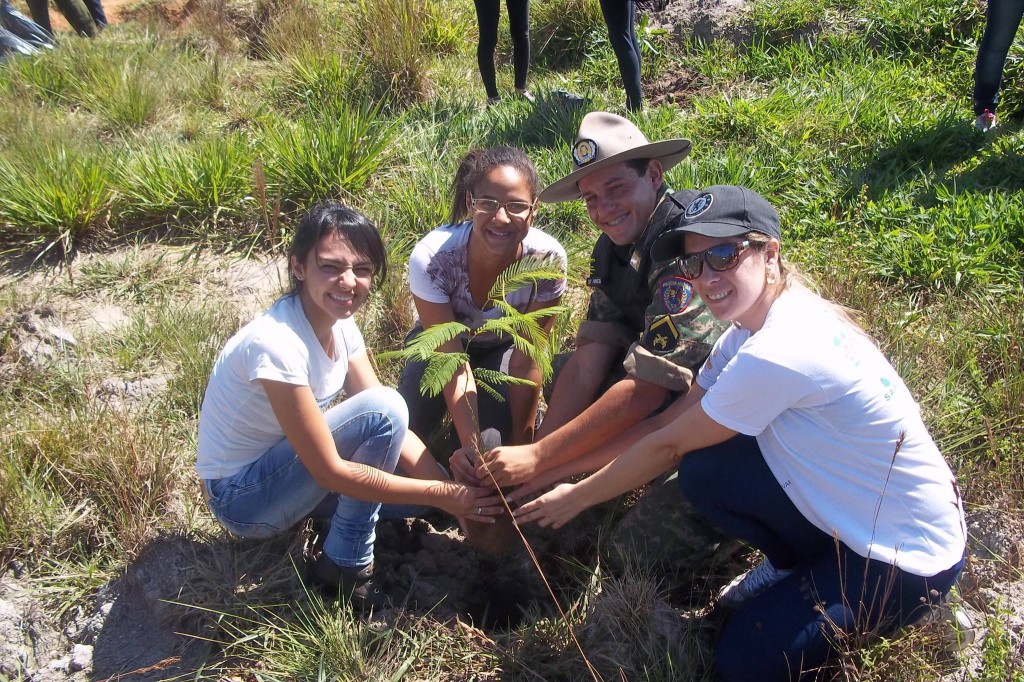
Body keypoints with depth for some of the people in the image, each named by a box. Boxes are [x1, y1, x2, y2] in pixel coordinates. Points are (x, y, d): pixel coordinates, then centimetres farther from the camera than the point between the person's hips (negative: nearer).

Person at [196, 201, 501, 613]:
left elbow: (392, 427, -6)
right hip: (241, 496, -8)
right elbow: (329, 470, -28)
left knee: (434, 477, -5)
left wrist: (453, 488, -18)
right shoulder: (277, 343, -30)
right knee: (384, 407, -26)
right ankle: (345, 568, -11)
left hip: (285, 470, 8)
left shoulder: (340, 324, -5)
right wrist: (439, 494, -26)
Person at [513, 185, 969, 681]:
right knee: (704, 471, -9)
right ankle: (794, 567, 14)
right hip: (851, 506, 8)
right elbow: (671, 420, -1)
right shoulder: (752, 327, -3)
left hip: (910, 555, -8)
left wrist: (577, 497, -6)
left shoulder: (778, 354, -31)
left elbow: (668, 445, -20)